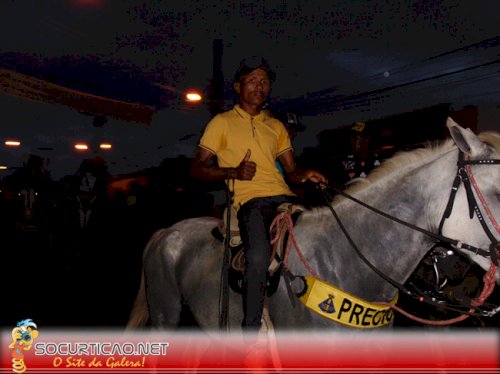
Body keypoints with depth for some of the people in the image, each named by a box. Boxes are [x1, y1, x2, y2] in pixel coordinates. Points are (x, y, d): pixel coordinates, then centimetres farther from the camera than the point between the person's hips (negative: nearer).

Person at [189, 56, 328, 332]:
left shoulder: (276, 126, 25)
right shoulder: (223, 122, 12)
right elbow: (196, 168, 7)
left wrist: (306, 175, -3)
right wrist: (233, 171, -10)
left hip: (284, 197, 5)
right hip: (250, 200, -5)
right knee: (259, 257, -32)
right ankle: (251, 330, -20)